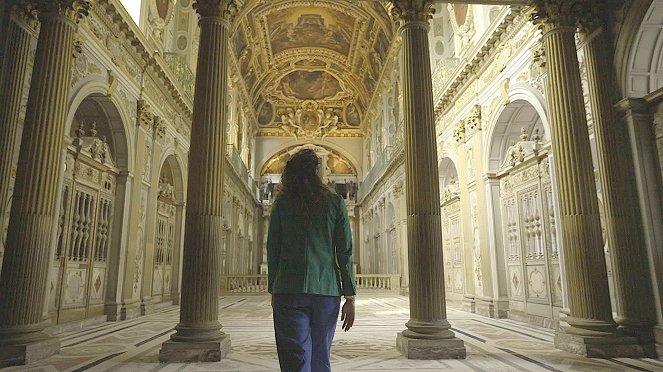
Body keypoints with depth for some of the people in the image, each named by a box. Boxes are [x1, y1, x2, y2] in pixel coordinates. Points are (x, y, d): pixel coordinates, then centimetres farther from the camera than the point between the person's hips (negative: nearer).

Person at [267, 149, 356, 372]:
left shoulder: (282, 203, 3)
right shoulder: (335, 202, 3)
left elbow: (272, 251, 6)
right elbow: (345, 253, 1)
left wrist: (273, 290, 16)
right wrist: (350, 297, 5)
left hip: (289, 291, -1)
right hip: (327, 290, 1)